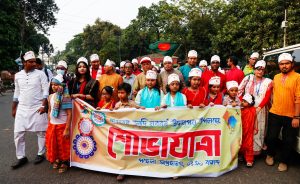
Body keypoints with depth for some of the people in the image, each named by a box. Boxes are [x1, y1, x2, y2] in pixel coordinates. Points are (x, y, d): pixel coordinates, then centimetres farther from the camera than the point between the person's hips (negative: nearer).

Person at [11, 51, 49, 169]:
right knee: (18, 133, 6)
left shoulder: (40, 74, -5)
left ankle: (41, 154, 23)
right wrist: (14, 109, 15)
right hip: (22, 109, 4)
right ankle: (21, 157, 21)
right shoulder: (18, 75, 7)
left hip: (37, 108, -3)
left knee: (41, 132, 6)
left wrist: (43, 106, -15)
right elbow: (16, 93, 14)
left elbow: (46, 91, -7)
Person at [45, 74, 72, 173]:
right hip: (52, 125, 6)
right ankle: (56, 159, 38)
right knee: (53, 144, 16)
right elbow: (49, 111, 12)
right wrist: (49, 124, 11)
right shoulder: (50, 97, 1)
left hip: (62, 125, -5)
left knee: (63, 145, 7)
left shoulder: (66, 97, -17)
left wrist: (67, 129, -18)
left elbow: (69, 114, -17)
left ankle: (64, 163, 26)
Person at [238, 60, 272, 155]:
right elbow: (240, 90, -2)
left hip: (260, 109, 0)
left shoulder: (268, 82, 5)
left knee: (258, 129, 4)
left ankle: (257, 148, 17)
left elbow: (267, 97, -2)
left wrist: (259, 107, -13)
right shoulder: (248, 78, 4)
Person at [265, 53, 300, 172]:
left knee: (288, 141, 8)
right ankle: (270, 155, 35)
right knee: (271, 137, 10)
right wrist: (272, 107, 12)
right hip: (274, 114, 4)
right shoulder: (276, 77, 10)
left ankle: (283, 161, 29)